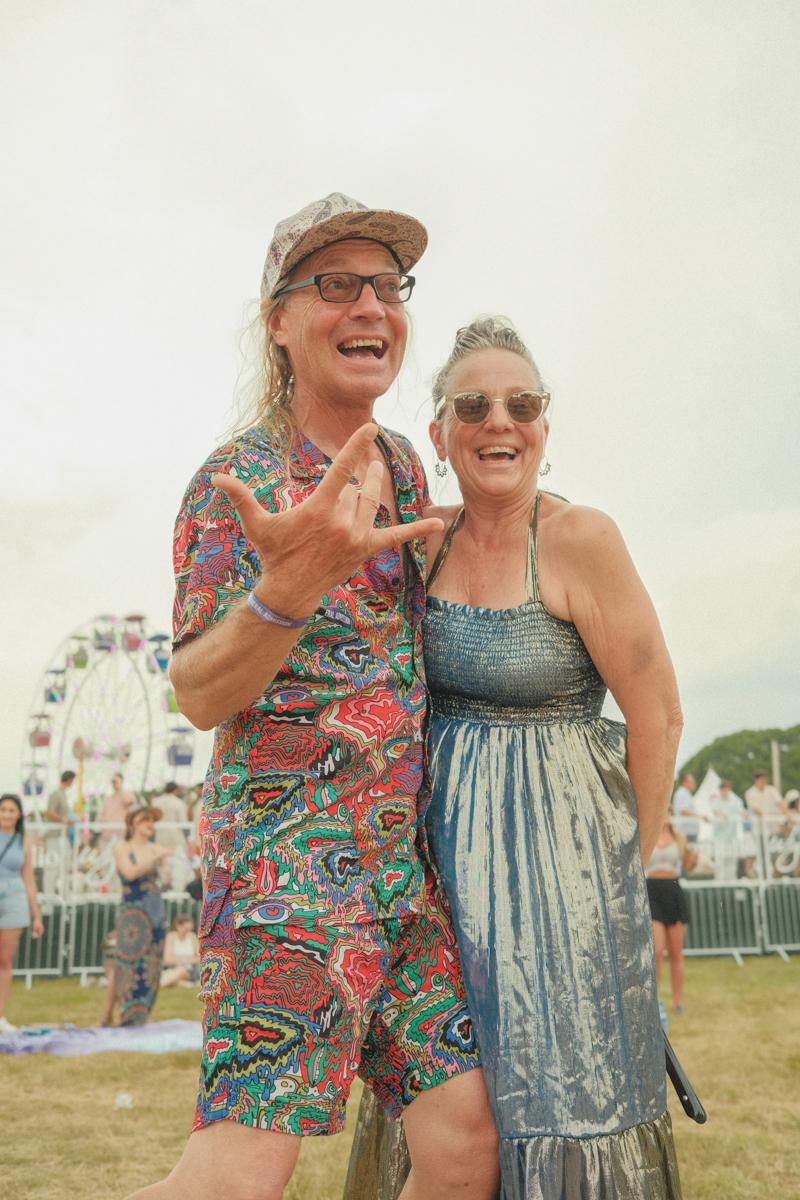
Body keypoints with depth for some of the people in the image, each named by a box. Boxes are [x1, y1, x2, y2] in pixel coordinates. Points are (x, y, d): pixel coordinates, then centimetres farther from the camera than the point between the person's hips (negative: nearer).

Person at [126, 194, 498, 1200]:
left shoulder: (402, 465, 13)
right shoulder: (238, 477, -8)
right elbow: (200, 696, -14)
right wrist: (288, 589, -31)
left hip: (403, 850, 7)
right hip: (290, 848, -7)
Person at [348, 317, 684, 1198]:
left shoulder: (579, 540, -16)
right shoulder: (427, 537, 1)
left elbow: (657, 717, -10)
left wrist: (624, 862, -3)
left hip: (553, 844, -5)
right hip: (445, 843, 6)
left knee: (560, 1077, 6)